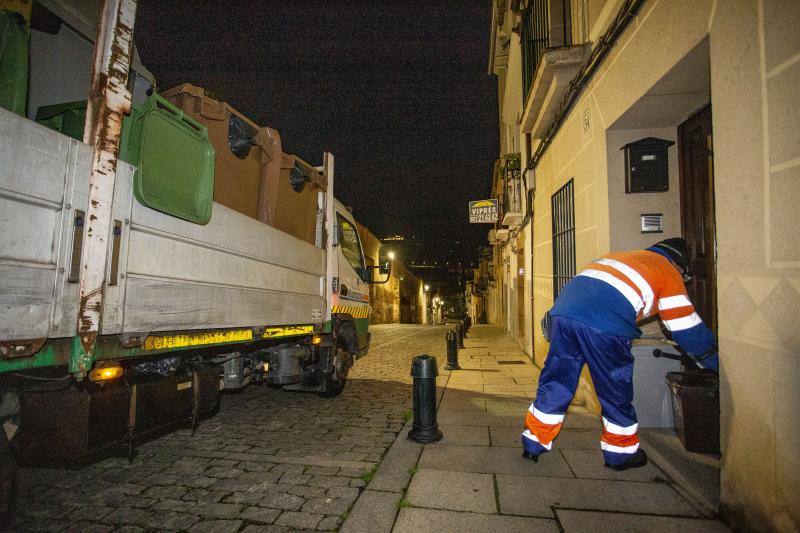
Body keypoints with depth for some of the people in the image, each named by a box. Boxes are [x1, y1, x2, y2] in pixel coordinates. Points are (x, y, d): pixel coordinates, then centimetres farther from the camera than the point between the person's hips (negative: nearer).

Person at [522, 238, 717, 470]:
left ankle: (534, 443, 24)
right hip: (604, 325, -6)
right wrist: (714, 361, 33)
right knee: (616, 391, 15)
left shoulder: (621, 257, 35)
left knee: (555, 383, 15)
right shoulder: (668, 272, 18)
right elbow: (687, 328, 19)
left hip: (563, 308, 6)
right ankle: (621, 452, 32)